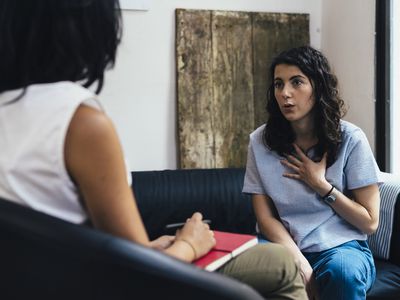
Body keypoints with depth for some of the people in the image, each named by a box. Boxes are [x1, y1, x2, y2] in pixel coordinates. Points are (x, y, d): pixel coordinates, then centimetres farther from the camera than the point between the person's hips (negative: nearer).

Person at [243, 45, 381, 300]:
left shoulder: (350, 139, -7)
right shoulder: (261, 141, -2)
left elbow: (370, 222, -2)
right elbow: (266, 217, -3)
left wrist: (321, 185, -12)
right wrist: (299, 261, -19)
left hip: (342, 247, 0)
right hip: (284, 246, 1)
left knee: (343, 271, -35)